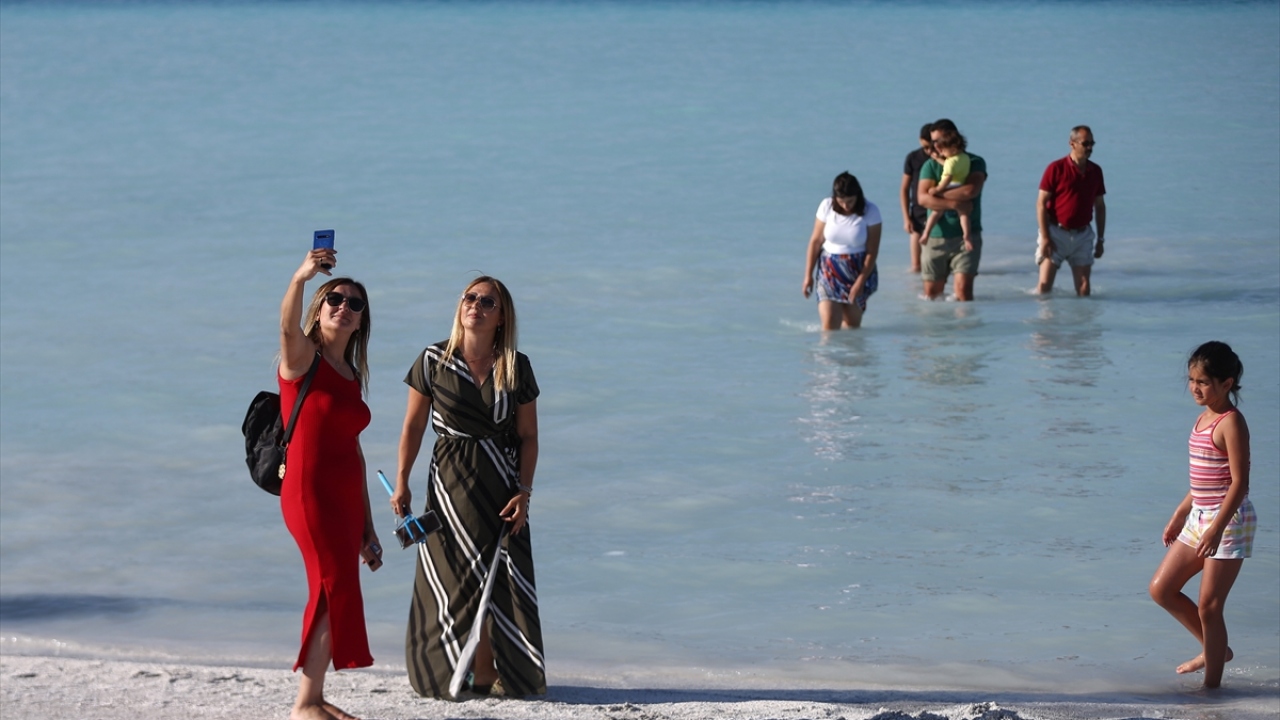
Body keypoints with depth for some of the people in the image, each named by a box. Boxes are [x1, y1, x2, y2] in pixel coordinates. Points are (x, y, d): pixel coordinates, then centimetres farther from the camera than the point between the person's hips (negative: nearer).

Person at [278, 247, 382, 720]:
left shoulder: (352, 375, 16)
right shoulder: (302, 359, -5)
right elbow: (288, 326, -30)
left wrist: (367, 526, 19)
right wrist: (300, 279, -50)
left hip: (345, 498, 8)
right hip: (309, 493, -8)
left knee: (332, 596, 10)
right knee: (337, 591, -10)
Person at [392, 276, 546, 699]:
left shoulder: (516, 368, -2)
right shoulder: (434, 361, -4)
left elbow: (528, 436, 2)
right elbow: (413, 426, 2)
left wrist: (524, 492, -6)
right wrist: (401, 483, 1)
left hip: (501, 484, 1)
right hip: (450, 480, -1)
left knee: (502, 579, -2)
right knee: (453, 579, 1)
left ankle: (490, 673, 7)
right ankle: (452, 672, 9)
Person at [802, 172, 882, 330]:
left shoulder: (870, 212, -11)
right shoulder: (827, 207, -8)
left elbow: (872, 252, -9)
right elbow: (815, 241, 0)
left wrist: (860, 282, -13)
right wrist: (808, 276, 1)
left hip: (858, 271, 0)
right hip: (829, 271, 0)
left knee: (853, 323, 6)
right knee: (829, 326, -11)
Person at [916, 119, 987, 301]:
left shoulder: (974, 163, 1)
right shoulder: (930, 166, 6)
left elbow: (971, 190, -17)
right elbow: (922, 198, -9)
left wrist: (938, 193, -10)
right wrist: (954, 204, -19)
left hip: (966, 236, -3)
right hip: (935, 237, 3)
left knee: (963, 286, -16)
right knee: (931, 291, 7)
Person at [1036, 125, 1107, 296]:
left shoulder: (1095, 171, 7)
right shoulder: (1056, 168, -7)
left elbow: (1100, 206, 14)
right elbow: (1041, 203, -8)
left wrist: (1100, 240, 11)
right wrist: (1045, 238, -14)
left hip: (1083, 235, 4)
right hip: (1057, 233, -4)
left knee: (1084, 289, 1)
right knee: (1045, 286, -6)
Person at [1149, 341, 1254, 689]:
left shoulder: (1231, 423, -16)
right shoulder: (1205, 417, 11)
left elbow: (1239, 481, -20)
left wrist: (1217, 527, -27)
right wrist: (1179, 516, 23)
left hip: (1229, 520, -10)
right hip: (1199, 517, 10)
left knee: (1209, 605, -6)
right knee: (1161, 589, 12)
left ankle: (1212, 683, 4)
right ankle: (1214, 649, 24)